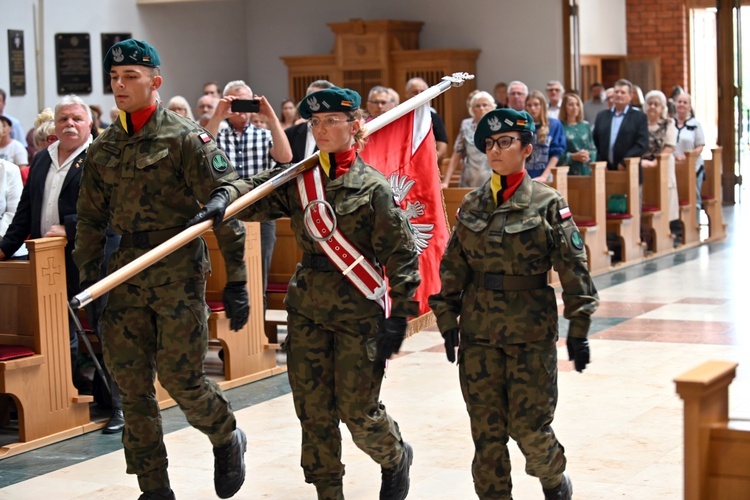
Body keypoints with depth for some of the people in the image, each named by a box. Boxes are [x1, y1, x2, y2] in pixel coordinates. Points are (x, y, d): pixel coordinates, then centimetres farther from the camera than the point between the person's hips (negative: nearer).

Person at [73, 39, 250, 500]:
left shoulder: (185, 139, -5)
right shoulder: (103, 149, 12)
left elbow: (229, 199, -8)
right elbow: (91, 219, 18)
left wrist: (236, 281, -11)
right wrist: (88, 279, 12)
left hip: (178, 271, -5)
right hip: (127, 272, 5)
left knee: (180, 376, -5)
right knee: (132, 384, 5)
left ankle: (228, 440, 25)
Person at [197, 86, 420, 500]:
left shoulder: (372, 186, -8)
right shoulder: (298, 178, 5)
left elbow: (400, 255, -8)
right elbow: (252, 199, -3)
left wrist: (398, 316, -12)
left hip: (358, 312, -4)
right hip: (307, 309, 5)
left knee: (357, 410, -1)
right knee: (313, 410, 6)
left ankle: (395, 459, 30)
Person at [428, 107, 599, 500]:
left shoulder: (548, 204, -5)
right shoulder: (472, 205, 6)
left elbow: (573, 267, -6)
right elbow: (453, 266, 11)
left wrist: (578, 328, -8)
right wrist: (448, 319, 8)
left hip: (532, 331, -3)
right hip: (479, 331, 4)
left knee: (528, 426, 0)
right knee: (486, 430, 5)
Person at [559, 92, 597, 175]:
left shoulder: (586, 125, 11)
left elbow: (593, 149, 14)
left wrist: (589, 156, -6)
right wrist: (572, 157, -16)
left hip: (586, 172, 5)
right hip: (568, 173, -5)